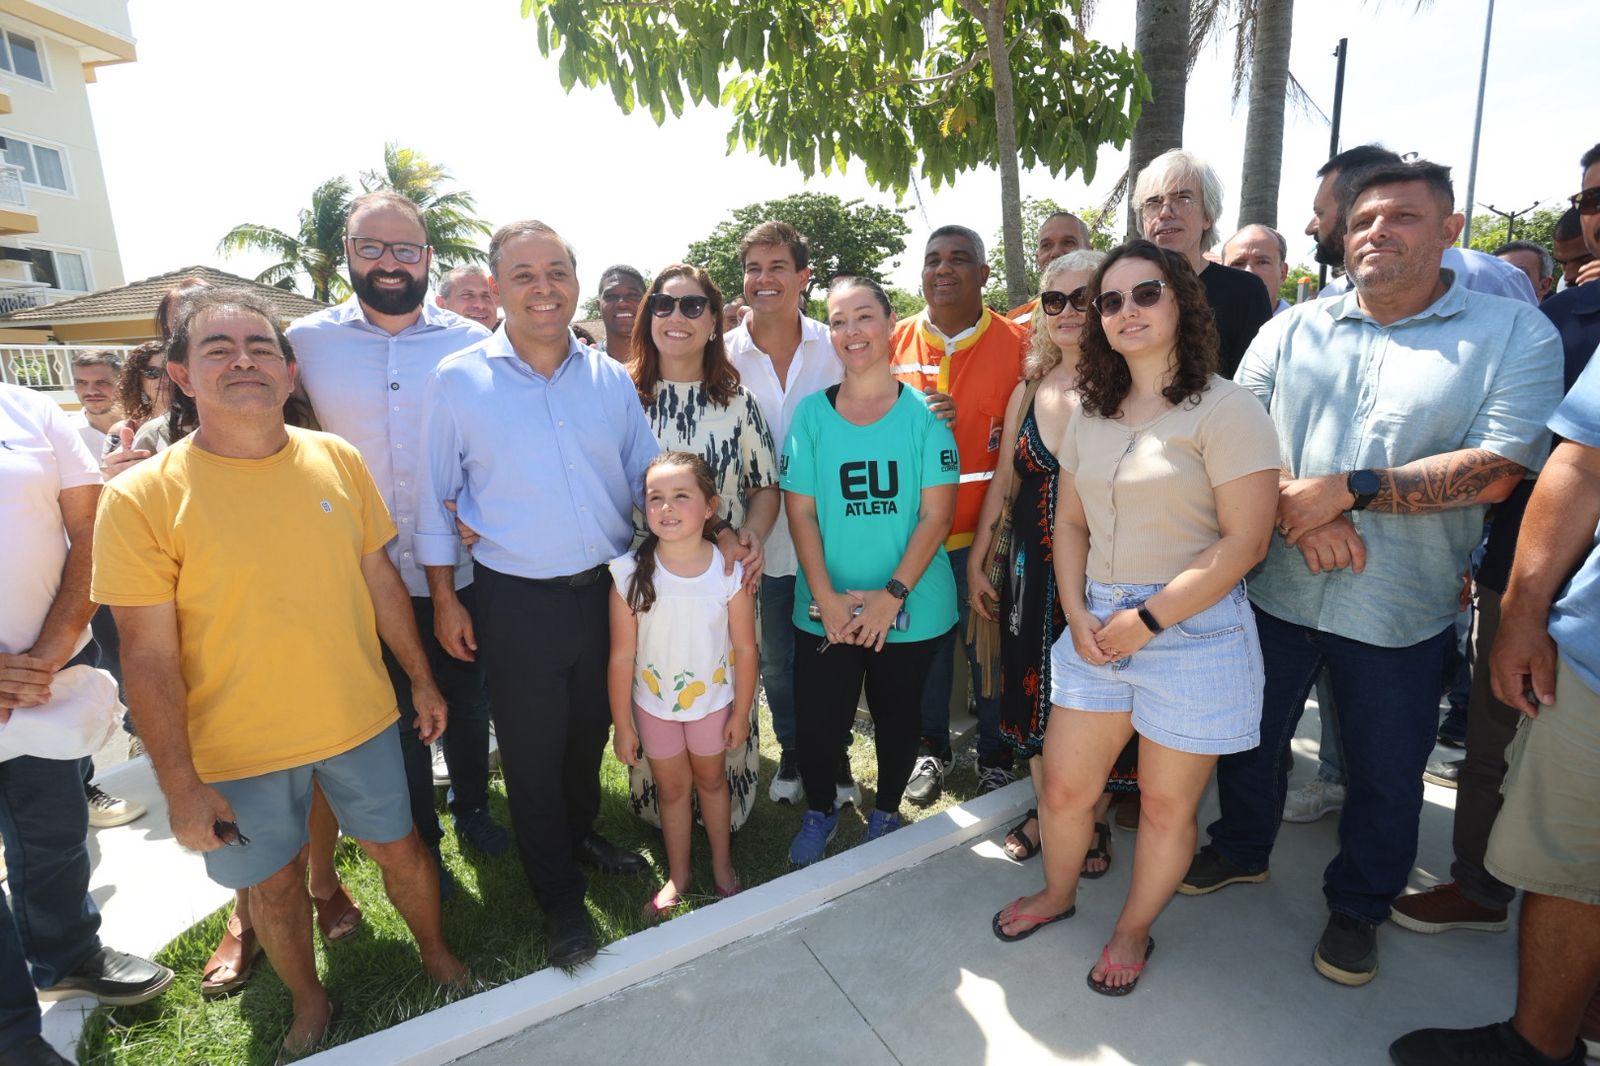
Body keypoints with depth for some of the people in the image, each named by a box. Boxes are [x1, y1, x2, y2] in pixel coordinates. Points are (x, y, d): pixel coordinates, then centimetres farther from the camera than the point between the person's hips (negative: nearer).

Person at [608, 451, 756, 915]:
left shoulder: (729, 570, -22)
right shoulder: (630, 573, -21)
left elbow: (744, 648, -12)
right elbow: (622, 656, -13)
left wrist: (741, 713, -5)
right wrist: (622, 725, -6)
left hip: (713, 701, 0)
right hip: (653, 704, 1)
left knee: (712, 779, 22)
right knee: (671, 788, 20)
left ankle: (722, 864, 46)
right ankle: (678, 874, 43)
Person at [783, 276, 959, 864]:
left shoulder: (924, 412, -4)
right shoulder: (811, 412, 1)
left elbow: (936, 513, -8)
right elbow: (800, 511, -2)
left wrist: (892, 595, -15)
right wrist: (826, 597, -11)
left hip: (909, 607, -1)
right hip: (825, 609, 1)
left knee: (897, 715, 14)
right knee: (817, 718, 5)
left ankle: (886, 811, 41)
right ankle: (819, 810, 36)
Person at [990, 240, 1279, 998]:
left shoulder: (1224, 408, -10)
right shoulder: (1092, 414, 9)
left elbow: (1244, 541, -15)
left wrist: (1147, 619, -16)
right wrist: (1076, 614, -3)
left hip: (1192, 630, -5)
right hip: (1095, 626, 5)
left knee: (1167, 806, 12)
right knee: (1064, 788, 13)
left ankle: (1134, 931, 38)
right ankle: (1058, 894, 42)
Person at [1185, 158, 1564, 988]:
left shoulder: (1514, 334, -4)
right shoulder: (1293, 329, 4)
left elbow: (1496, 471, -14)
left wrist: (1346, 490, -21)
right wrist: (1299, 513, -19)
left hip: (1399, 611, -2)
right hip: (1274, 588, 2)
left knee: (1385, 773, 15)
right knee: (1250, 737, 18)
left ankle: (1357, 906, 40)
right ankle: (1241, 849, 44)